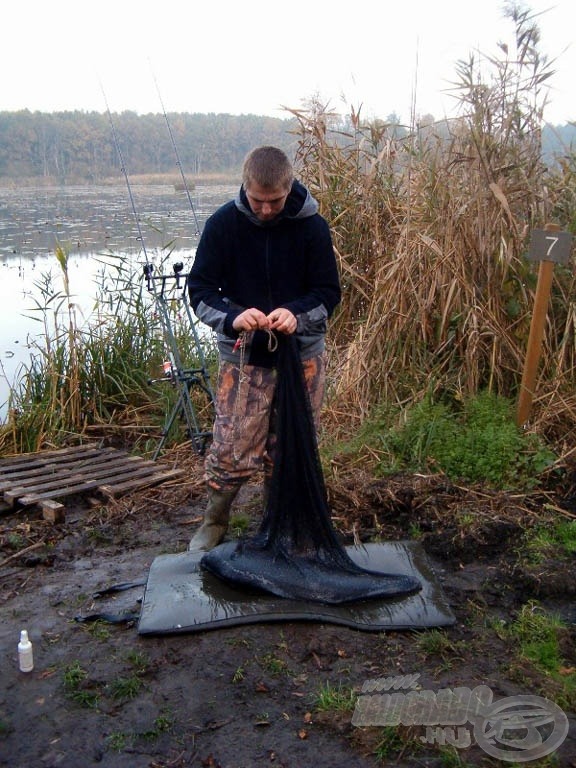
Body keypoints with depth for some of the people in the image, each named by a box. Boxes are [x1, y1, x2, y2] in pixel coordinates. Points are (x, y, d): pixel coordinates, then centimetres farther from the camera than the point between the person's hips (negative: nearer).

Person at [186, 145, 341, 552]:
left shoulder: (312, 226, -7)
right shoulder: (223, 224, -7)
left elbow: (329, 292, -4)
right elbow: (199, 289, -6)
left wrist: (297, 315, -25)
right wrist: (232, 317, -27)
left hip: (302, 355, 1)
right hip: (242, 355, 0)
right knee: (231, 449, -4)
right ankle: (215, 520, 22)